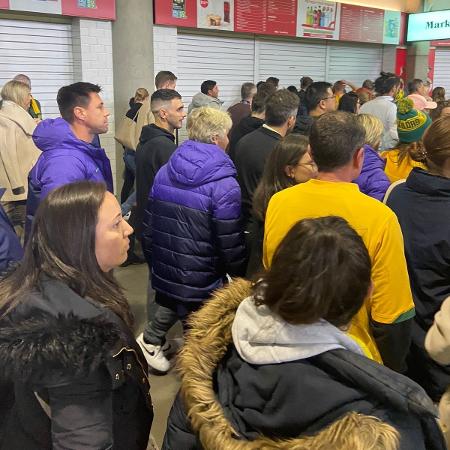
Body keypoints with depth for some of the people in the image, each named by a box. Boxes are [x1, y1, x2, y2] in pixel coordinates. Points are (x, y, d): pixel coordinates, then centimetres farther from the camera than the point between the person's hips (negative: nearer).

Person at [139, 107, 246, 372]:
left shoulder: (165, 172, 1)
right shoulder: (225, 185, -18)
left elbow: (149, 224, 8)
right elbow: (230, 245, -15)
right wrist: (239, 277, 2)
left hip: (164, 271, 6)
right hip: (201, 282, -6)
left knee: (173, 305, 32)